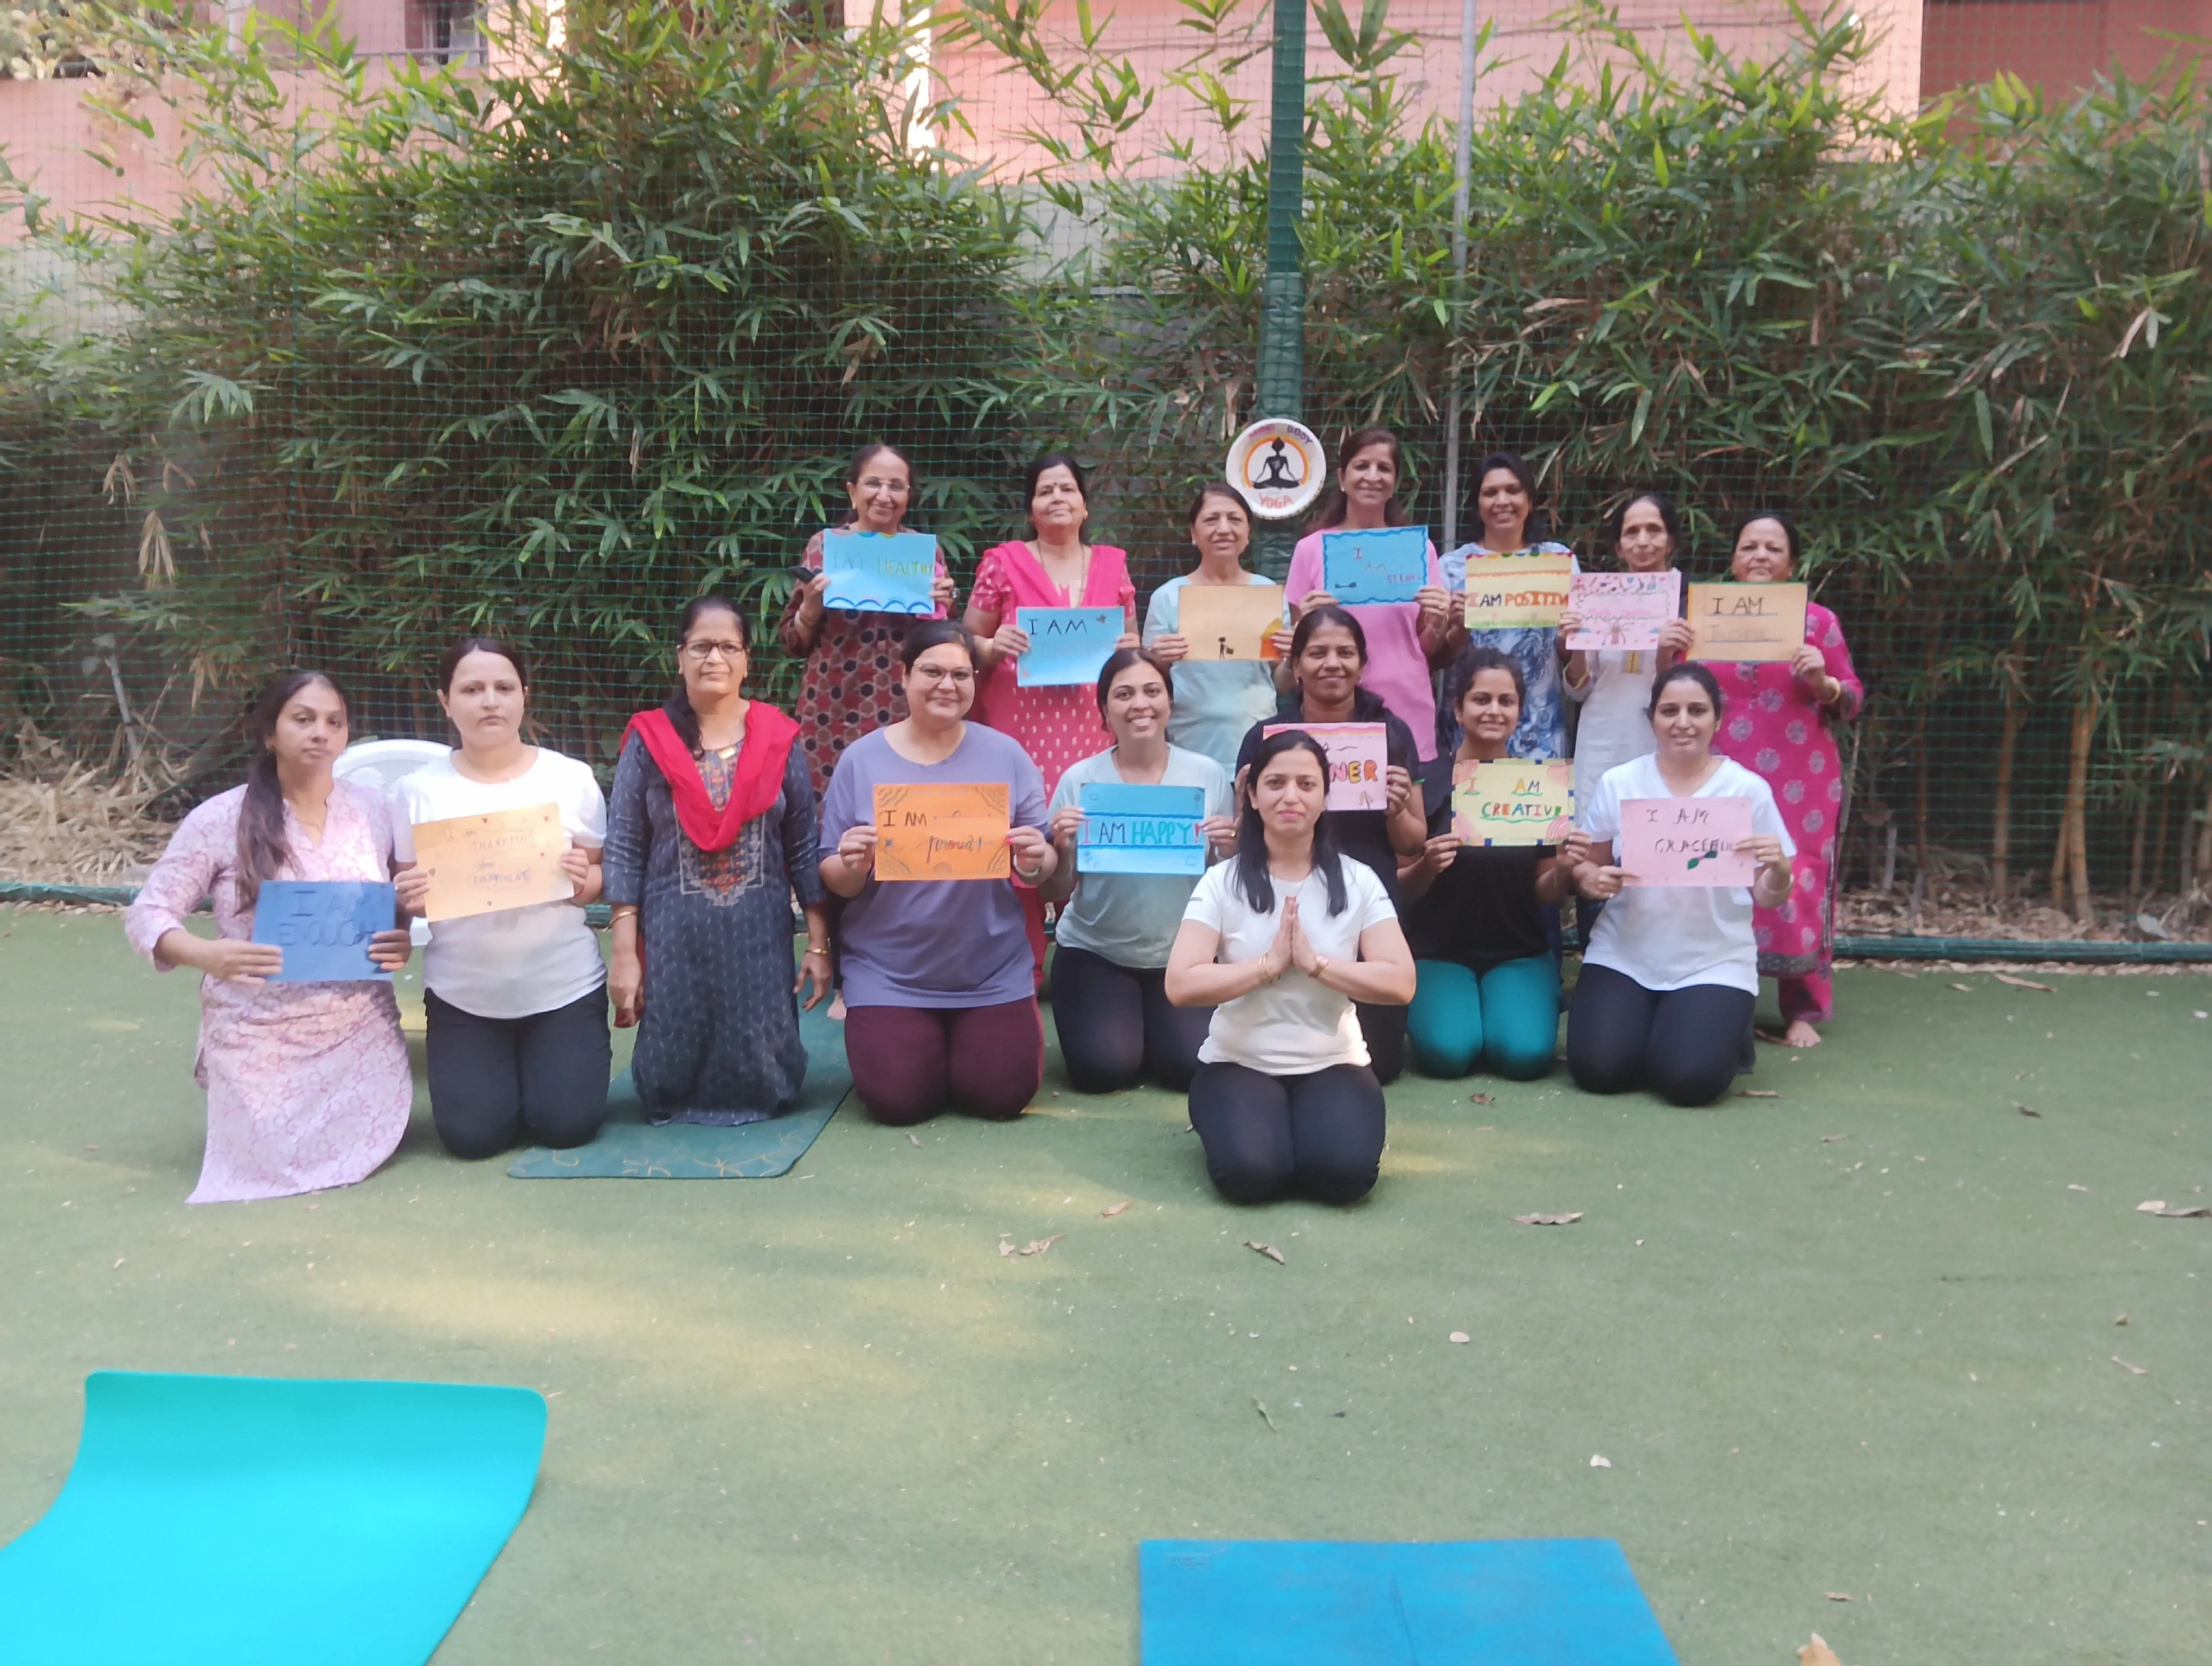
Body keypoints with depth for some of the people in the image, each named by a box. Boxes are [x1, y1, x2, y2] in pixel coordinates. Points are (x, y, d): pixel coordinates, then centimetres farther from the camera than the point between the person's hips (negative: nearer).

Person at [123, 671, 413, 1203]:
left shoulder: (374, 810, 1)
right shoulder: (221, 819, -8)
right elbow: (146, 915, -6)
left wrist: (404, 942, -13)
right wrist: (206, 955, -27)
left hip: (360, 1031, 2)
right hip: (260, 1036, -2)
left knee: (362, 1153, -3)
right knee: (273, 1162, -4)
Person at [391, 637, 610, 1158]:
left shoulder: (573, 777, -3)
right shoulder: (418, 789, -2)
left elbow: (602, 875, 4)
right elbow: (404, 891, 4)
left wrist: (583, 882, -18)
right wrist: (409, 898, -19)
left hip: (564, 987, 0)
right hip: (462, 994, 1)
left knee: (567, 1125, -5)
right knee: (473, 1134, -5)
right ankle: (498, 1070, 29)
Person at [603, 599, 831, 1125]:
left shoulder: (779, 739, 1)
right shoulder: (648, 741, -1)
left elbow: (804, 849, 4)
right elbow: (623, 852, -2)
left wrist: (819, 944, 1)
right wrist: (623, 954, -7)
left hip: (759, 937, 1)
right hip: (674, 937, 0)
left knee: (761, 1082, 0)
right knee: (669, 1083, 2)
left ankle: (757, 1099, 32)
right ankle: (676, 1104, 35)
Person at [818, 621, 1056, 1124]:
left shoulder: (1006, 755, 0)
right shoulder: (861, 759, -2)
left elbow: (1044, 863, 2)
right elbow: (834, 879, 1)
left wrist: (1035, 863, -21)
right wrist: (852, 867, -22)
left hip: (992, 973, 1)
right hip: (888, 974, 0)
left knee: (1001, 1095, -8)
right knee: (898, 1100, -10)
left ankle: (970, 1041, 26)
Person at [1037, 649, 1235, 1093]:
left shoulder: (1207, 775, -5)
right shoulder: (1079, 781, -8)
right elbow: (1054, 894, -3)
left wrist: (1233, 848, -18)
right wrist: (1060, 849, -23)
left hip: (1182, 955, 1)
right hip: (1093, 953, -1)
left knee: (1192, 1066, -13)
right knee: (1103, 1068, -16)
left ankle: (1150, 1026, 20)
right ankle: (1122, 1027, 19)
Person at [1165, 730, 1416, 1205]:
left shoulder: (1357, 881, -2)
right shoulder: (1222, 881, -6)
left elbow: (1400, 983, -10)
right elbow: (1181, 986, -15)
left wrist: (1314, 962, -19)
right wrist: (1270, 963, -17)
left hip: (1332, 1065, 1)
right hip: (1238, 1063, -1)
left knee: (1344, 1171, -26)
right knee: (1248, 1173, -27)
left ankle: (1313, 1119, 8)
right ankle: (1233, 1119, 8)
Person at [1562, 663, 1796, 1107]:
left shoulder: (1748, 789, -3)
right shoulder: (1618, 783, 0)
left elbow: (1768, 898, 0)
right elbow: (1584, 864, 6)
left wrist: (1778, 870, -22)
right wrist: (1590, 879, -17)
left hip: (1715, 963, -1)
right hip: (1623, 956, 1)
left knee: (1689, 1079, -20)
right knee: (1598, 1069, -17)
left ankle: (1727, 1032, 16)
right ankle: (1645, 1027, 18)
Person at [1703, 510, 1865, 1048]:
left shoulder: (1819, 620, 4)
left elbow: (1854, 700, 5)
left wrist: (1823, 683, -14)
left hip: (1799, 781, -1)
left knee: (1797, 885, -3)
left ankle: (1803, 1009, 6)